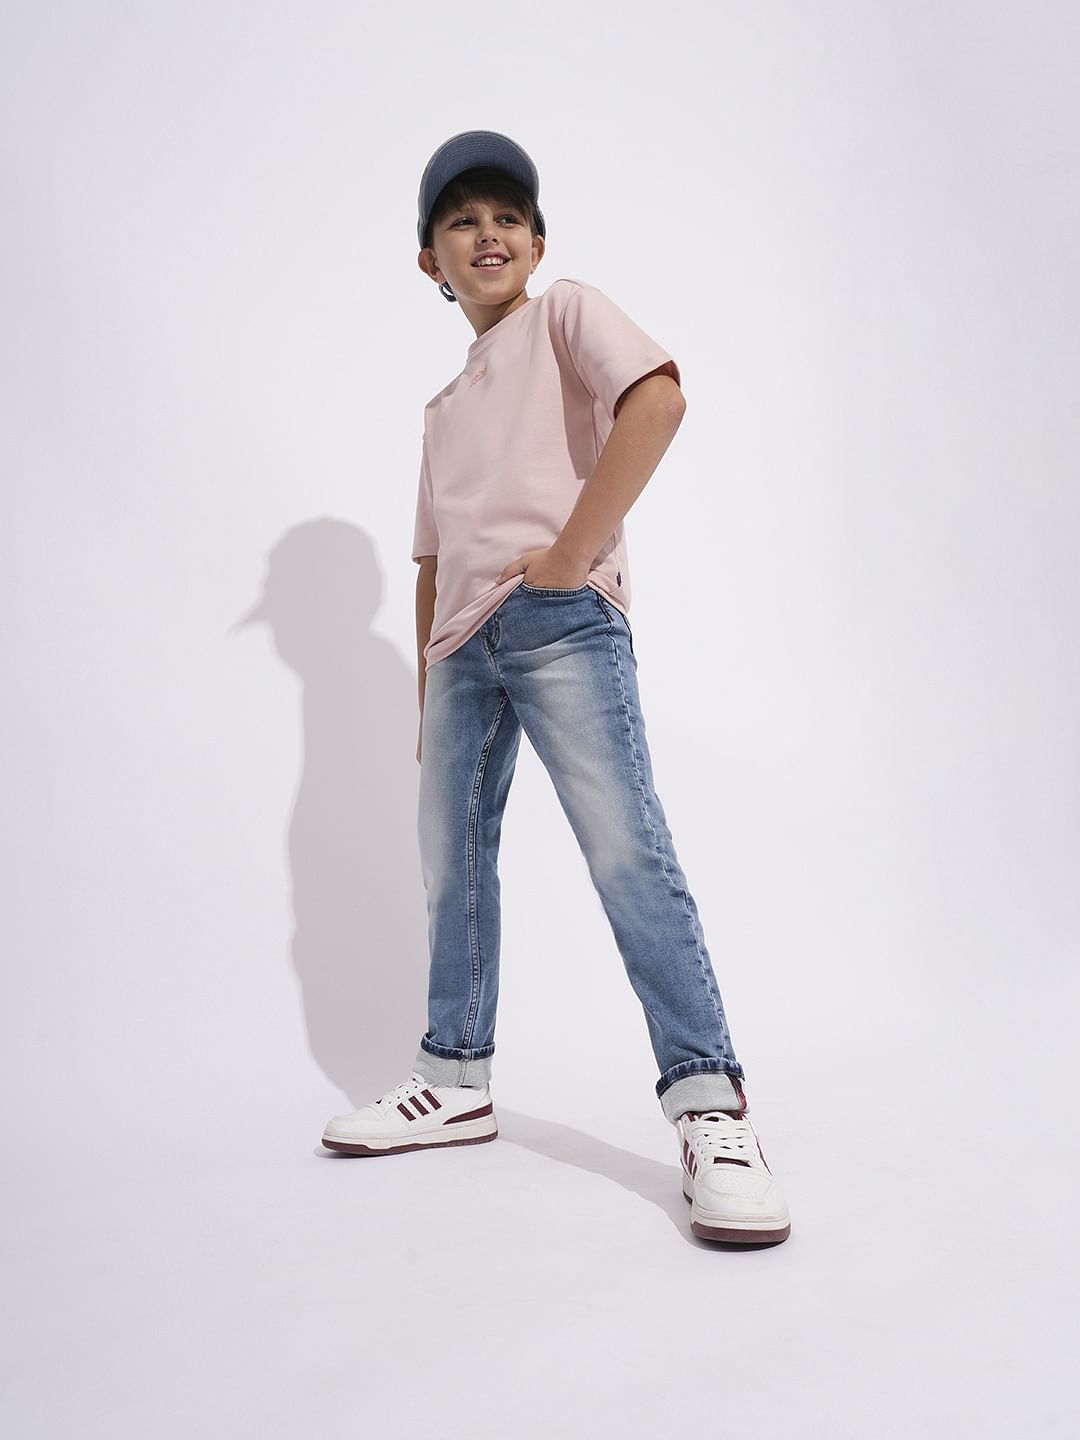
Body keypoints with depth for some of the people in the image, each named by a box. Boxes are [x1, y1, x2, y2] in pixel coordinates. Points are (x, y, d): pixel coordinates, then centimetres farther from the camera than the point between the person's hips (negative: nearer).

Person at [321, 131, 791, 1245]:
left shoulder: (567, 314, 8)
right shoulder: (445, 407, 27)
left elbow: (658, 398, -13)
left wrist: (570, 552, -16)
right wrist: (428, 695, 19)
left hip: (560, 622, -8)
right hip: (463, 644, 8)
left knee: (627, 851, -16)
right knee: (450, 862, 8)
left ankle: (708, 1106, -13)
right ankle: (456, 1082, 20)